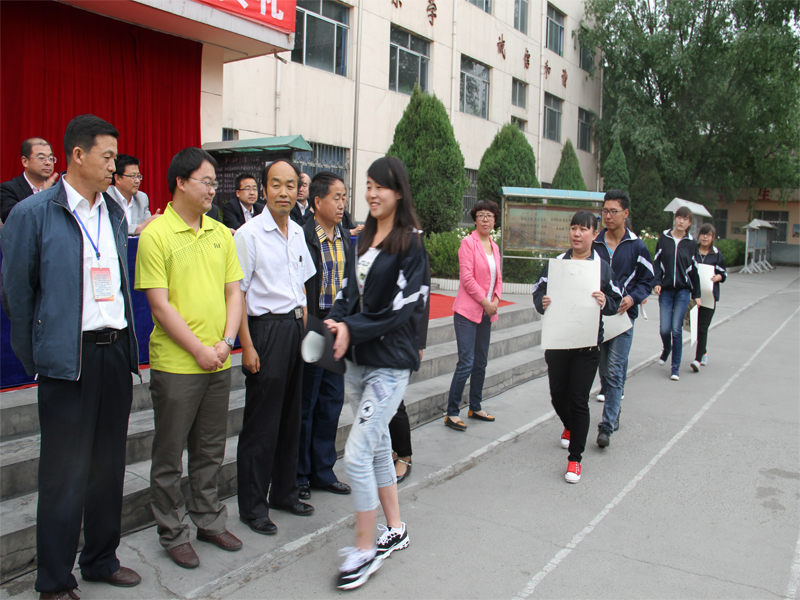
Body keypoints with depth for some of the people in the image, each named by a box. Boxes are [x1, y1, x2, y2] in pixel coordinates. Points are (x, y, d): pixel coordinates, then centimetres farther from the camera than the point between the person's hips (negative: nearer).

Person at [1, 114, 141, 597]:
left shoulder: (115, 213, 11)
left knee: (110, 464, 14)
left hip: (116, 351, 5)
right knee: (65, 473, 4)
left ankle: (102, 559, 32)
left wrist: (127, 346, 12)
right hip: (69, 357, -5)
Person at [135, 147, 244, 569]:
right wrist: (199, 349, -14)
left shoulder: (220, 233, 8)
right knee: (170, 454, 8)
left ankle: (209, 521, 34)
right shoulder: (156, 235, -9)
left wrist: (226, 341, -5)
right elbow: (160, 304, -13)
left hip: (219, 362, 5)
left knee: (211, 449, 17)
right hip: (176, 364, -5)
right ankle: (173, 534, 25)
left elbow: (234, 292, 8)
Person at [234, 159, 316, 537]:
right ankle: (252, 507, 15)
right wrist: (247, 346, -15)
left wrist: (304, 328, 12)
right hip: (266, 329, -7)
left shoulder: (297, 232, 11)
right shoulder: (249, 234, -10)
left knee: (291, 416, 14)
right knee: (261, 424, 1)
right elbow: (237, 294, -11)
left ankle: (285, 493, 30)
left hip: (295, 327, 7)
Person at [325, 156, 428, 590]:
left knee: (357, 454, -9)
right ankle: (395, 530, 33)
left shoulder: (410, 242, -10)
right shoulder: (363, 239, 13)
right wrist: (337, 320, -6)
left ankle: (365, 549, 9)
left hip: (390, 362, -8)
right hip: (358, 359, 8)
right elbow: (351, 292, 14)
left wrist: (353, 329, -19)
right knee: (377, 447, 17)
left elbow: (402, 307, -16)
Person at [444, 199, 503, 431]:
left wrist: (496, 300, -1)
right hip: (468, 310, -7)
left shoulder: (494, 246, 14)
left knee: (481, 363, 13)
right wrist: (485, 302, -12)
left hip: (486, 313, 7)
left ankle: (475, 408, 26)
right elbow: (466, 277, -14)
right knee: (466, 363, -10)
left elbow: (498, 278, 16)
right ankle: (451, 413, -1)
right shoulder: (468, 242, -7)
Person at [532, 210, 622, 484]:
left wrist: (604, 302, -19)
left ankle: (575, 458, 12)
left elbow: (617, 302, 4)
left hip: (587, 344, -2)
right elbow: (538, 293, 8)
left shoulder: (603, 267, 0)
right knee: (558, 394, 13)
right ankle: (569, 427, 48)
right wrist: (542, 303, -14)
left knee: (579, 400, -1)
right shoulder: (555, 263, 4)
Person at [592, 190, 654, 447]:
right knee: (604, 371, 12)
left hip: (623, 315, -3)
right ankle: (614, 412, 31)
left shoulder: (636, 247, 0)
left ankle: (607, 427, -4)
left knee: (614, 372, -8)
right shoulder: (594, 244, 6)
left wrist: (633, 298, -12)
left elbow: (647, 280, 6)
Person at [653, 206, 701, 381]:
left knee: (676, 328, -6)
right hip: (665, 289, 0)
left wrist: (696, 294, 9)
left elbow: (694, 269, 9)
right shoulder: (664, 238, 3)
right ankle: (667, 349, 33)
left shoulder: (691, 243, 4)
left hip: (683, 290, 0)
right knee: (665, 329, -3)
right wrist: (656, 282, -9)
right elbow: (657, 262, 5)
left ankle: (676, 367, 5)